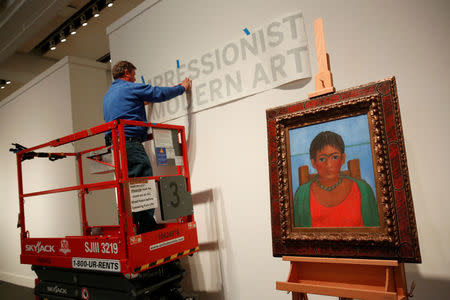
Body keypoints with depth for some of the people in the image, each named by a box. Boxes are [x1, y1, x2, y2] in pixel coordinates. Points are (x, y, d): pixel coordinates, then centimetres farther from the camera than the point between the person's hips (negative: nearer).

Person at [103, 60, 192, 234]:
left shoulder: (107, 95, 26)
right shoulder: (130, 88, 0)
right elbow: (161, 93, 3)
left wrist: (140, 104, 47)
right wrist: (182, 87, 19)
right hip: (130, 142, -9)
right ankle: (148, 228, -11)